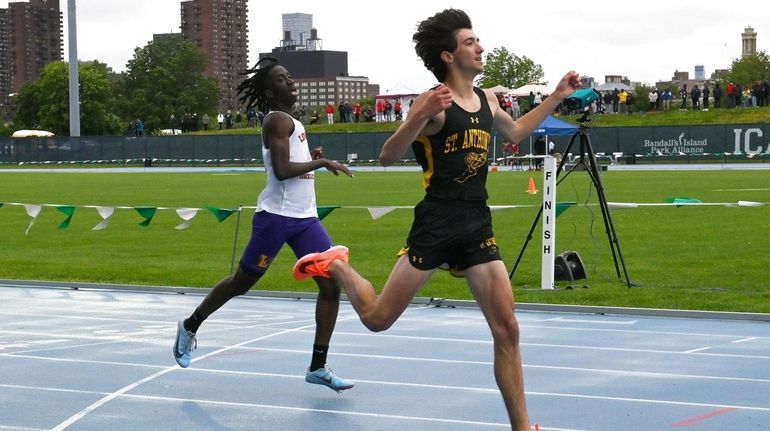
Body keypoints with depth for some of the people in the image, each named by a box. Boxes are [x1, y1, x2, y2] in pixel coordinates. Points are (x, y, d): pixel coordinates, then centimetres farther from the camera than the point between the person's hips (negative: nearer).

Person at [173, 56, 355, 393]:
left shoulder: (289, 121, 18)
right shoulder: (278, 120, -11)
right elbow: (281, 171, -22)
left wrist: (311, 157, 12)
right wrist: (322, 162, -14)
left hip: (305, 218, 8)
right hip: (276, 216, -8)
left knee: (332, 284, -3)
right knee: (241, 283, 5)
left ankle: (318, 367, 1)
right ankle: (190, 327, 28)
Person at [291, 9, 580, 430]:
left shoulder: (487, 99, 12)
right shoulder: (434, 102, -11)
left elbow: (515, 132, 34)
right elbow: (387, 157, -18)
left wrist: (556, 96, 28)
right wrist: (421, 115, -33)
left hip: (478, 225, 6)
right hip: (436, 223, -6)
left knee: (506, 328, -1)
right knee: (378, 318, 3)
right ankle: (336, 265, 32)